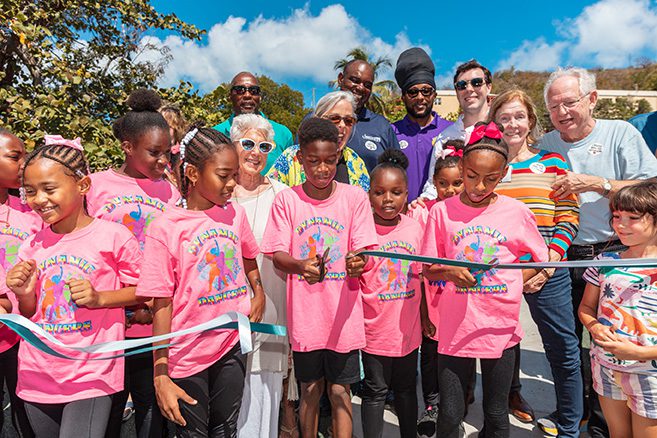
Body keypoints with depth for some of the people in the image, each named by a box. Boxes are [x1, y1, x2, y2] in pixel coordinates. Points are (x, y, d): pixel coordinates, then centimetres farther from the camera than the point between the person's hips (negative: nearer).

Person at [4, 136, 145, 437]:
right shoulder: (31, 247, 3)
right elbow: (30, 316, 12)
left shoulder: (113, 236, -12)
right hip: (38, 378, 6)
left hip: (90, 377, -5)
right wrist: (25, 294, -8)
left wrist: (99, 298, -19)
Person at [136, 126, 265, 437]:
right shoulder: (165, 228, -14)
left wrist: (258, 292, 4)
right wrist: (161, 377, -10)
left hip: (232, 346, 4)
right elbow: (162, 306, -11)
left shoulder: (235, 214, -2)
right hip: (186, 356, -3)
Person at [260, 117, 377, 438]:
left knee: (339, 390, 11)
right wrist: (301, 266, -29)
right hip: (304, 315, 1)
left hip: (343, 315, 0)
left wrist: (358, 263, -30)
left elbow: (362, 253, -7)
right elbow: (277, 255, -8)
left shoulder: (355, 197, -4)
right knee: (310, 389, 17)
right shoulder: (286, 200, -4)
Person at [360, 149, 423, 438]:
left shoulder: (415, 227, -1)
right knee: (375, 391, 11)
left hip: (408, 327, 4)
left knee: (406, 388, 22)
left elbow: (420, 274, 10)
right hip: (375, 328, -3)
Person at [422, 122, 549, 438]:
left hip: (502, 328, 1)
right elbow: (429, 270, 0)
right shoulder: (442, 211, -4)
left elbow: (542, 259, 9)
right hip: (455, 328, 0)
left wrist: (528, 277, -11)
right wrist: (450, 271, -20)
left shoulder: (516, 212, -3)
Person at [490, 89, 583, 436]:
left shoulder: (553, 163, 5)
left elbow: (568, 218, 1)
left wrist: (548, 264, -10)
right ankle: (510, 398, 38)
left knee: (564, 351, 6)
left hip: (546, 273, 0)